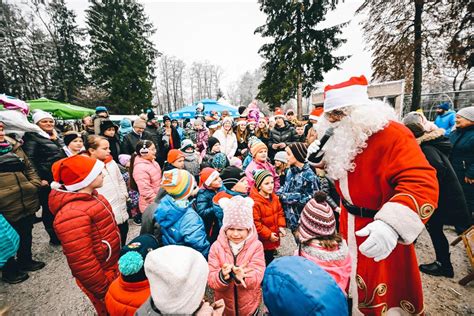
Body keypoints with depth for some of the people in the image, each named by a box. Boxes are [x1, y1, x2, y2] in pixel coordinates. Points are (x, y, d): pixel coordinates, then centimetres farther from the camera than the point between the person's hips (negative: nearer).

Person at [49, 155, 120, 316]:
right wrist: (104, 289, -16)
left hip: (113, 266, 8)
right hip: (101, 275, -8)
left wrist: (117, 254, 19)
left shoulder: (89, 196, -1)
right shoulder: (72, 214, -32)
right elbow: (82, 263, -28)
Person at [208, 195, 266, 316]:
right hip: (223, 306, 1)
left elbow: (257, 277, -21)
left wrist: (242, 277, -39)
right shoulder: (216, 247, -13)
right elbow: (211, 280, -15)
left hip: (250, 306, 0)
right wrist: (222, 276, -35)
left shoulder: (256, 246, -15)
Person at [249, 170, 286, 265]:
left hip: (274, 238, 7)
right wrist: (268, 234, -19)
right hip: (262, 240, -6)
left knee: (271, 259, 26)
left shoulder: (274, 197, -2)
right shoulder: (255, 202, -28)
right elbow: (255, 223, -25)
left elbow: (280, 212, 8)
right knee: (264, 263, 13)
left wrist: (281, 226, -5)